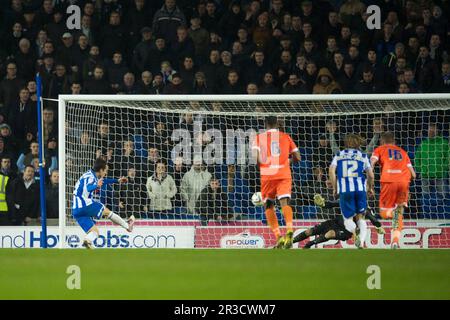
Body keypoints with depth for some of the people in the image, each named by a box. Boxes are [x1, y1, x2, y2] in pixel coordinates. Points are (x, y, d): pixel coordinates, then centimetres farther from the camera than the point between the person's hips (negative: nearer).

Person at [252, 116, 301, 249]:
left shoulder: (260, 137, 8)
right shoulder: (285, 136, 13)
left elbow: (255, 156, -8)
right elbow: (297, 157, 11)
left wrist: (261, 164, 11)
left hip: (267, 174, -1)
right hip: (284, 174, 1)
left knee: (269, 205, 13)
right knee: (284, 202, -9)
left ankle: (278, 237, -1)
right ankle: (289, 230, -38)